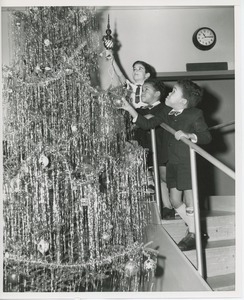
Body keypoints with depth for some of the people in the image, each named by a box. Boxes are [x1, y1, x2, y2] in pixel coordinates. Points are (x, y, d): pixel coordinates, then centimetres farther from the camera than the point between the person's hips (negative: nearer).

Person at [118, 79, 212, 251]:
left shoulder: (195, 114, -11)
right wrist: (129, 108, 4)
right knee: (175, 200, 13)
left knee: (190, 201, 1)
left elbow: (207, 137, -13)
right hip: (172, 162, 8)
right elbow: (147, 124, 10)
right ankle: (193, 228, 32)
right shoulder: (168, 113, 9)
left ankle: (193, 236, 19)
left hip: (188, 162, -7)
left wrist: (188, 135, -28)